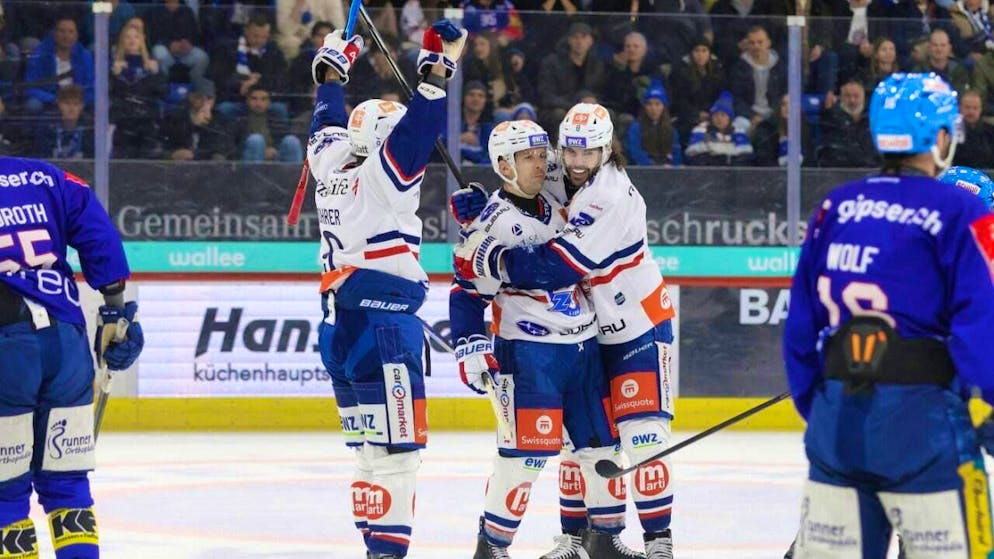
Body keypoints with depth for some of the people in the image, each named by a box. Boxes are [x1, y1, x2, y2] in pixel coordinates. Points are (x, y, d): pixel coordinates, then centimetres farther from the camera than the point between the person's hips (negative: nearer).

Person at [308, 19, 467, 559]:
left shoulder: (331, 163, 10)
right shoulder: (381, 174, -10)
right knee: (395, 446, -11)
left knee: (374, 446, 12)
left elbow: (329, 119, 26)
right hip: (381, 325, -9)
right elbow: (418, 129, -22)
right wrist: (438, 67, -21)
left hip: (339, 327, 9)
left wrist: (332, 66, 39)